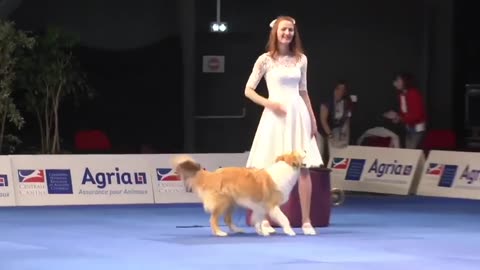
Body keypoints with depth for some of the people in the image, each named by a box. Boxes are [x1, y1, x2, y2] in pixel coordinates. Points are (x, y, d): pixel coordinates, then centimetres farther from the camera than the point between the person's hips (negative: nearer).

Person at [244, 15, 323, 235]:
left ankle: (306, 221, 1)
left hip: (298, 114, 3)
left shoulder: (301, 59, 9)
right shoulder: (265, 60, -2)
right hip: (275, 116, -3)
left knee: (304, 168, -2)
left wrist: (312, 118, 14)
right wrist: (268, 103, -13)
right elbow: (248, 90, 1)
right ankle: (265, 219, 8)